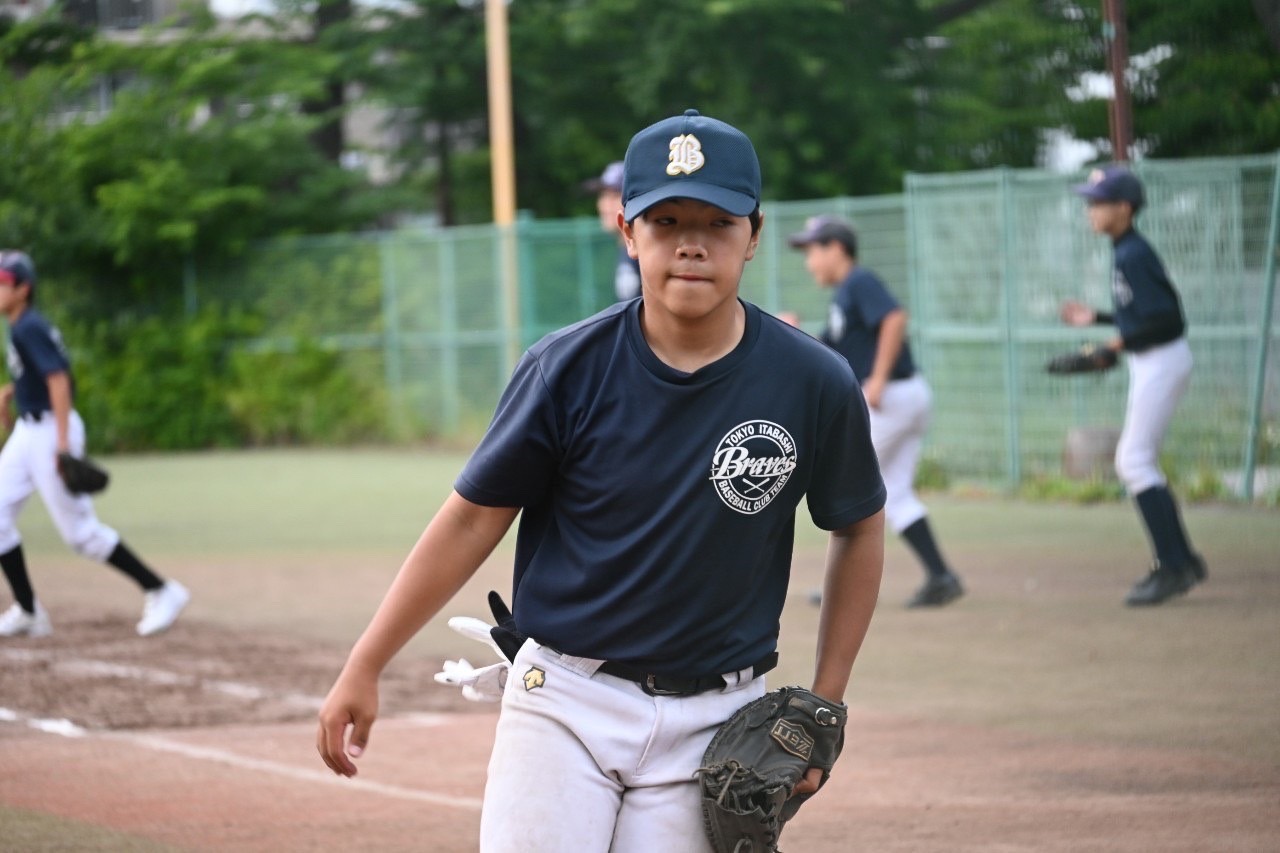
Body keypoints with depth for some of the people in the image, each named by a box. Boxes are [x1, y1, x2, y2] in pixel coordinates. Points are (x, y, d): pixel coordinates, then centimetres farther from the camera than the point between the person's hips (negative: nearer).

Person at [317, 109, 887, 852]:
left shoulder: (815, 384, -6)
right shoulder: (568, 369, -8)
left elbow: (860, 530, 8)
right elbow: (473, 518, -1)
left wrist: (823, 707, 5)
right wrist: (365, 667, -1)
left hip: (711, 726, 0)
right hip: (563, 703, 0)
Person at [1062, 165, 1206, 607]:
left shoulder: (1132, 257, -20)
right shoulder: (1126, 252, 10)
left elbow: (1168, 321, -24)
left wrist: (1122, 343, -18)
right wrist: (1095, 318, 16)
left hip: (1161, 363, -10)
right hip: (1150, 366, 10)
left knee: (1136, 463, -9)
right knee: (1133, 463, 15)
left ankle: (1172, 569, -7)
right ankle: (1182, 561, 22)